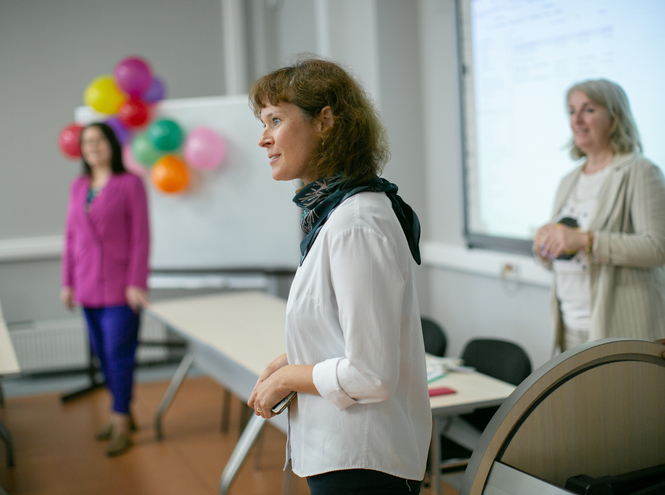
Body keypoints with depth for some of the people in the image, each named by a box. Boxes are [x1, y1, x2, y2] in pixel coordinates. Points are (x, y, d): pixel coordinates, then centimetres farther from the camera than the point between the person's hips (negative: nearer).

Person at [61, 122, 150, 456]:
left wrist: (136, 282, -12)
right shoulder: (78, 187, 10)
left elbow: (140, 236, -7)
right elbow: (71, 237, 13)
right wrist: (67, 281, 11)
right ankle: (122, 413, 25)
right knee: (102, 353, 11)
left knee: (118, 354, -3)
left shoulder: (129, 184, -5)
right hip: (88, 287, 5)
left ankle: (121, 424, 7)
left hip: (120, 286, -5)